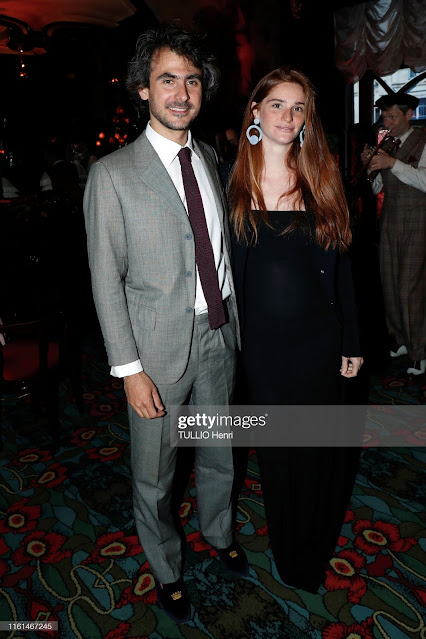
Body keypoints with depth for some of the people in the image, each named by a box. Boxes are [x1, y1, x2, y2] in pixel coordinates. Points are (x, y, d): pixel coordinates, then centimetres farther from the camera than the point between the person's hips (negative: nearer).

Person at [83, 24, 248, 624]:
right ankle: (166, 568, 42)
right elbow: (106, 280, -11)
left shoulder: (210, 159, 7)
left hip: (219, 336, 5)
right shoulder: (112, 174, -11)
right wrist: (129, 369, -14)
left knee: (219, 453, 23)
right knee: (154, 473, 13)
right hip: (159, 348, -4)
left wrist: (237, 322, 10)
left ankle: (219, 532, 52)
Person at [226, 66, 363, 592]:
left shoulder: (321, 182, 1)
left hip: (318, 338, 1)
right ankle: (288, 555, 42)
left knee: (320, 448, 15)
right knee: (275, 450, 15)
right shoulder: (232, 183, -2)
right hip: (260, 342, 0)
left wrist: (352, 343, 2)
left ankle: (318, 546, 46)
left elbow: (338, 267, 2)